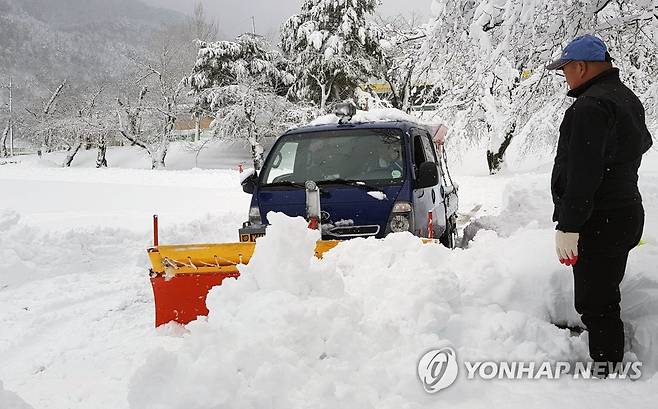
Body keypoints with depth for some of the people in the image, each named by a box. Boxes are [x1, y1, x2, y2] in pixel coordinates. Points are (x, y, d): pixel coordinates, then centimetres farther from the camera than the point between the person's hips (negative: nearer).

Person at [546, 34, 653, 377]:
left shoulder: (589, 107, -19)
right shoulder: (628, 99, 16)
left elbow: (582, 176, -24)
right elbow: (642, 142, 34)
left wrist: (567, 226, -21)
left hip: (599, 223, -11)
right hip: (627, 213, 11)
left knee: (595, 304, -6)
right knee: (605, 299, 16)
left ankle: (606, 368, -2)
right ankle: (612, 363, 24)